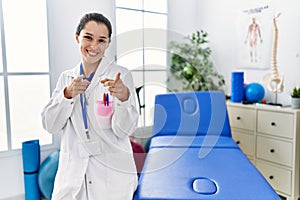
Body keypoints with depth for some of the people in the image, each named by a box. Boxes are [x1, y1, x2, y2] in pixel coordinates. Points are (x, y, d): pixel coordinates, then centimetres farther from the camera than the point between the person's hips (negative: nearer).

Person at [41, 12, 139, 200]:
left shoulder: (121, 75, -8)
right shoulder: (66, 77, 5)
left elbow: (124, 130, -11)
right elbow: (50, 125, 0)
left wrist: (123, 97, -29)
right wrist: (67, 95, -16)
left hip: (111, 173, -3)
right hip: (72, 172, 3)